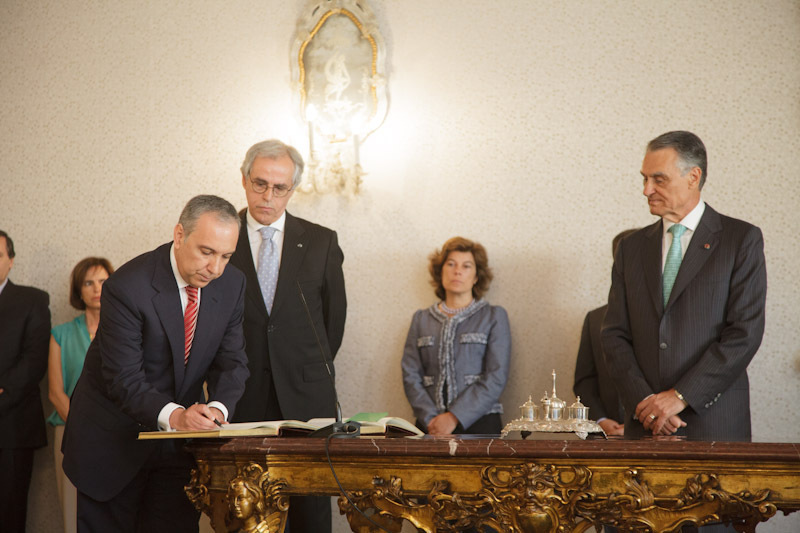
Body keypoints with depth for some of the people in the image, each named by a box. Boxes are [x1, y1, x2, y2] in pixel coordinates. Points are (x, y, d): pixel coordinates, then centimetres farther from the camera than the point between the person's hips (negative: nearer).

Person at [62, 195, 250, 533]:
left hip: (181, 440, 4)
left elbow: (231, 360, -3)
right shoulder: (127, 287, -23)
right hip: (115, 439, -4)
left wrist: (219, 407, -24)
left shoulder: (232, 284, -6)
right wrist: (173, 415, -41)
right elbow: (124, 379, -25)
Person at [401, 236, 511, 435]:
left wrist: (455, 417, -9)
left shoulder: (494, 317, 10)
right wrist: (431, 419, -7)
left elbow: (496, 378, 0)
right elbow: (411, 376, 9)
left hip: (479, 424, -1)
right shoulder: (421, 319, 17)